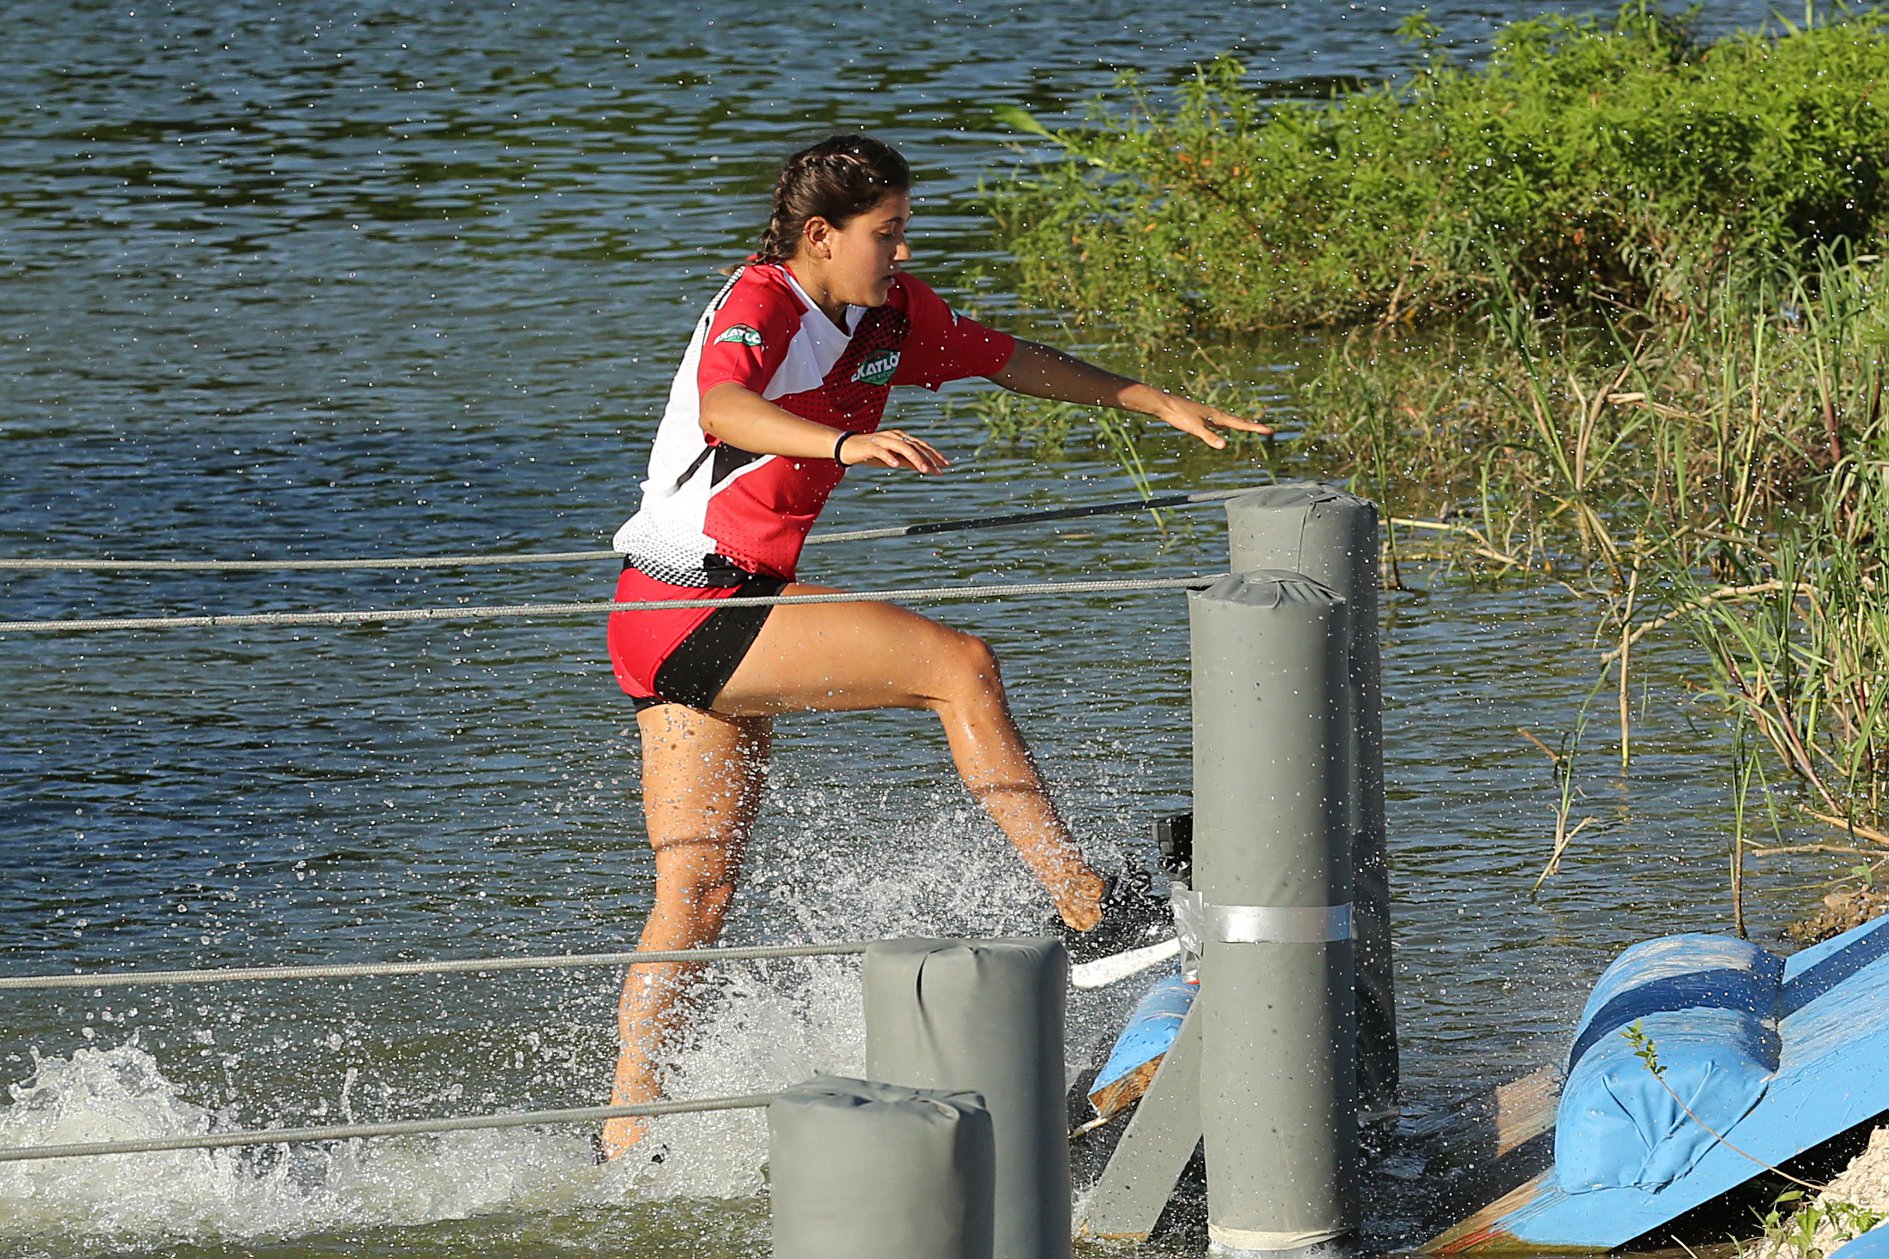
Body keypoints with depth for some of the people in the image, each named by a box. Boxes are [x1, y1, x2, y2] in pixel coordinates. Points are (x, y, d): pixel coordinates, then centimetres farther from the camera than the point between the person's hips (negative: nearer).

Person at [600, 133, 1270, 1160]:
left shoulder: (887, 310, 9)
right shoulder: (758, 306, -16)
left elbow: (1007, 360, 23)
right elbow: (724, 409, -38)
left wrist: (1153, 402, 24)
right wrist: (847, 441, -55)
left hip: (719, 627, 9)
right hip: (694, 608, -9)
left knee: (698, 891, 6)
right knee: (960, 667, -14)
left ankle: (625, 1133, 7)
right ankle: (1091, 913, -12)